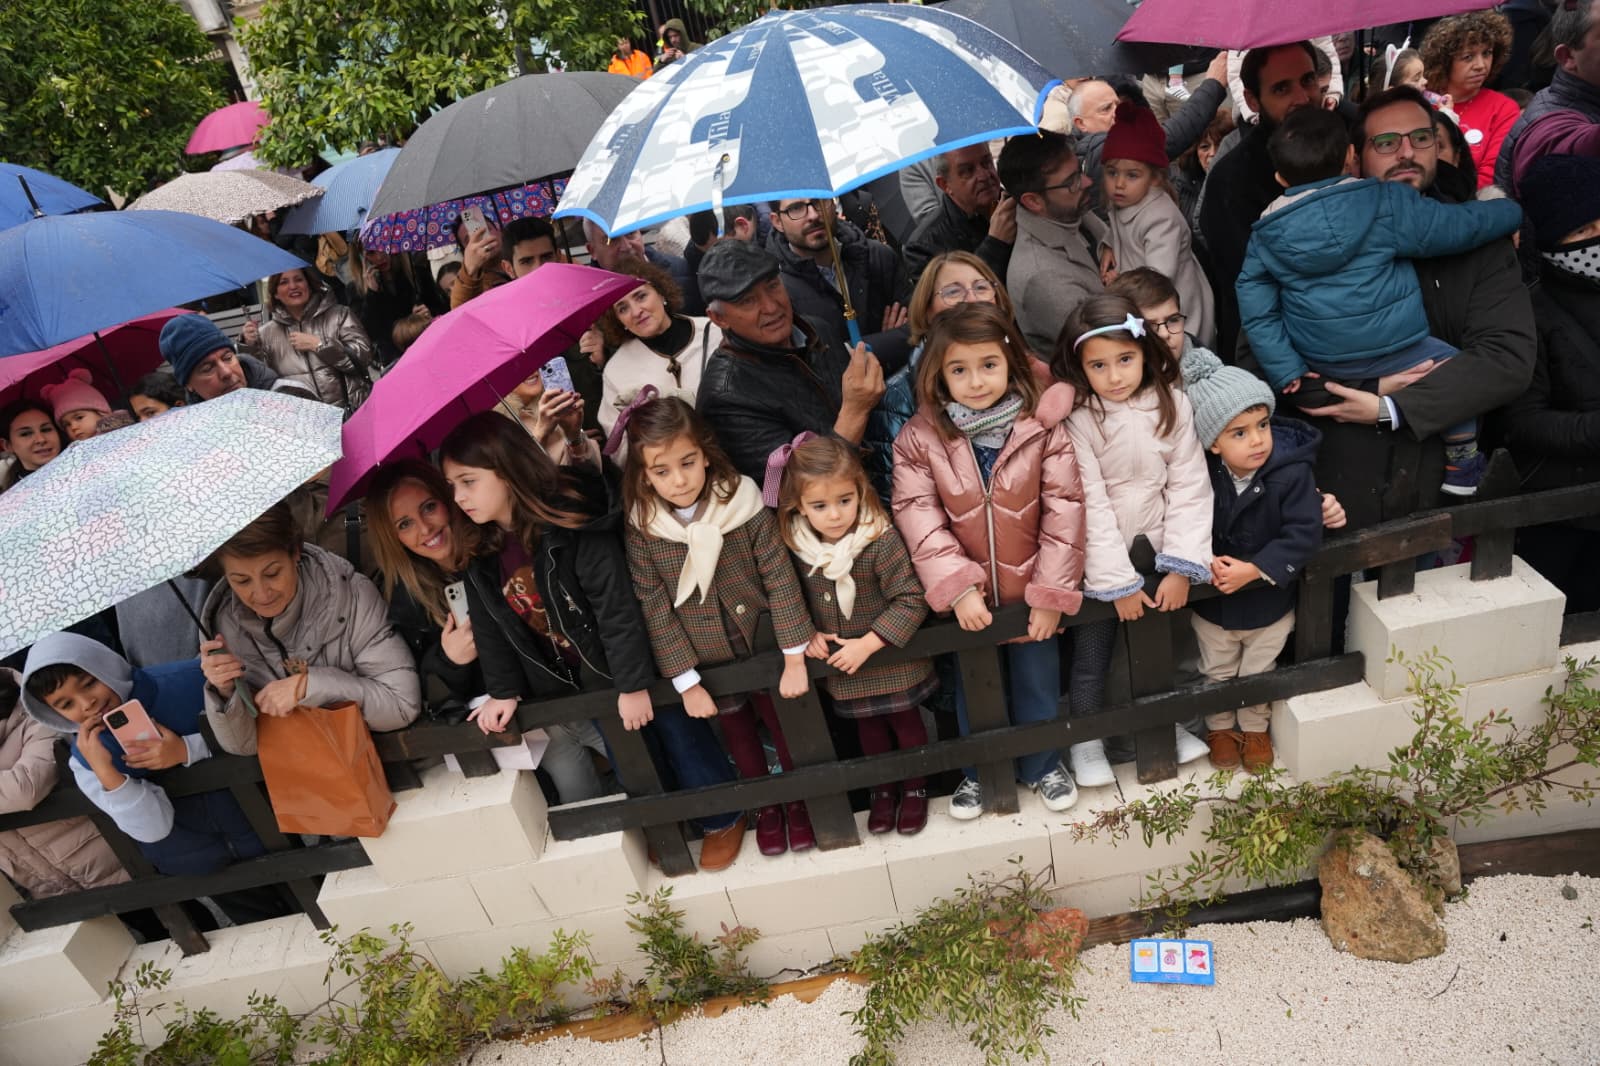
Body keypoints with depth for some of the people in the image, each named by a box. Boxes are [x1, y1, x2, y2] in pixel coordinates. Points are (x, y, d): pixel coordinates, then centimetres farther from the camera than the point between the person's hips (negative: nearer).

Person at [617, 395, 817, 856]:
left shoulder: (743, 502, -21)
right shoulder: (641, 529, -18)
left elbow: (780, 577, -16)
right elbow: (654, 607, -14)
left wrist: (795, 656, -15)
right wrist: (685, 682, -12)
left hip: (764, 646, -1)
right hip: (710, 663, 1)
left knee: (786, 727, 17)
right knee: (739, 736, 22)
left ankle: (798, 800, 44)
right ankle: (766, 805, 47)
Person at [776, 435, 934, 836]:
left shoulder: (881, 539, -28)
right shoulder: (795, 545, -13)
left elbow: (912, 600, -25)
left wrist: (867, 644, -26)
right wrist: (808, 634, -10)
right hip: (844, 670, 4)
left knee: (907, 724, 19)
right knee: (868, 729, 24)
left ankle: (915, 787, 42)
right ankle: (883, 788, 46)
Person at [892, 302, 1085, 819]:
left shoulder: (1043, 427, -15)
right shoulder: (919, 437, -14)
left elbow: (1064, 510, -14)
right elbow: (917, 515, -16)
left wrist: (1051, 593, -15)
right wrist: (957, 587, -22)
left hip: (1032, 592, 0)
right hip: (968, 598, 0)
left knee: (1038, 683, 20)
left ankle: (1042, 765, 45)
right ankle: (978, 772, 43)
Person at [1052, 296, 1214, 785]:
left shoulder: (1172, 404, -8)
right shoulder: (1078, 420, -17)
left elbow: (1190, 488, -7)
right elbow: (1091, 506, -16)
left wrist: (1181, 566, -11)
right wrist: (1118, 581, -15)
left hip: (1158, 557, 3)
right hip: (1101, 565, -3)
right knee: (1090, 659, 11)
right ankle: (1086, 743, 34)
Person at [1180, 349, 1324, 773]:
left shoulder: (1293, 474, -24)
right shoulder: (1201, 472, -19)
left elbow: (1302, 535, -26)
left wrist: (1253, 570, -31)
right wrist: (1207, 560, -26)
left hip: (1269, 603, -1)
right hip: (1211, 604, 1)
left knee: (1258, 674, 22)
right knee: (1217, 674, 22)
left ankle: (1255, 729, 47)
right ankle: (1220, 727, 47)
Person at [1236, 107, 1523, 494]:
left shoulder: (1265, 234, -2)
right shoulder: (1385, 203, -12)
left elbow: (1256, 312, -3)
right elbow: (1459, 226, -2)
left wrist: (1286, 372, 1)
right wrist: (1512, 211, 17)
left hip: (1317, 359, 5)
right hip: (1388, 350, -4)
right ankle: (1462, 469, 29)